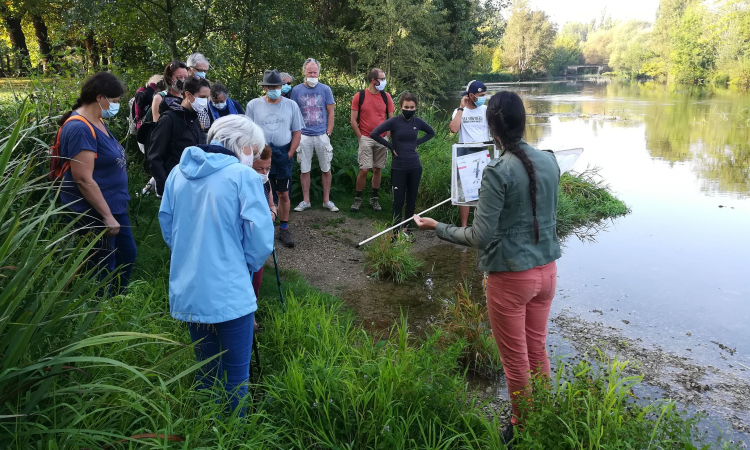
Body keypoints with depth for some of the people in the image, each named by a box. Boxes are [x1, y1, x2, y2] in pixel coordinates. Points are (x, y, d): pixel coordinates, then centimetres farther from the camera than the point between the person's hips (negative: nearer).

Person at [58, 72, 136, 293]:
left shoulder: (97, 122, 9)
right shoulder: (80, 128, -21)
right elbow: (84, 179, -25)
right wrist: (107, 215, -23)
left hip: (114, 205, 10)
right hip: (94, 213, -10)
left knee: (128, 254, 19)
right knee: (103, 267, 3)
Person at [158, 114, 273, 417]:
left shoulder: (179, 172, 6)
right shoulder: (243, 175, -12)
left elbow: (166, 223, 15)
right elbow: (261, 238, -15)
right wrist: (248, 266, 4)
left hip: (186, 292, 7)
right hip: (230, 293, -6)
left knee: (205, 370, 23)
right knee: (235, 377, 10)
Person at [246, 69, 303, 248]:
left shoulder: (291, 105, 2)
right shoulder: (253, 105, 1)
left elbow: (297, 131, 5)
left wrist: (289, 154, -4)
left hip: (283, 155, 1)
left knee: (284, 194, 5)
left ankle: (284, 229, 15)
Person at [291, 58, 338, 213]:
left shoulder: (325, 89, 3)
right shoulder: (297, 90, 3)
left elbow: (330, 113, 5)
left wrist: (328, 133, -2)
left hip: (322, 135, 0)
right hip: (304, 136, 0)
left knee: (326, 169, 6)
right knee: (304, 169, 5)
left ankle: (327, 200, 17)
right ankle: (305, 201, 16)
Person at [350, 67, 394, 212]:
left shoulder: (386, 96, 5)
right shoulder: (359, 96, -3)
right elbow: (353, 120, -2)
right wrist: (361, 138, -7)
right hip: (366, 139, -3)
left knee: (377, 170, 7)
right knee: (364, 170, -8)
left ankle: (374, 199, 19)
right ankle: (358, 199, 7)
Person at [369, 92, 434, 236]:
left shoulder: (418, 122, 2)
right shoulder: (394, 121, -10)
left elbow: (431, 133, 21)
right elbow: (374, 134, -13)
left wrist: (417, 142, 7)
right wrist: (391, 147, -10)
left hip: (415, 166, 4)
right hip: (398, 167, -4)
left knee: (411, 198, 9)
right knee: (398, 200, 0)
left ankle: (407, 228, 21)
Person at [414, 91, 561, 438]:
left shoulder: (498, 172, -20)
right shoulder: (549, 161, -1)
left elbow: (480, 237, -19)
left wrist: (436, 227, -7)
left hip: (510, 277, -6)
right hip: (546, 270, 6)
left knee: (515, 360, 13)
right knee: (537, 351, 22)